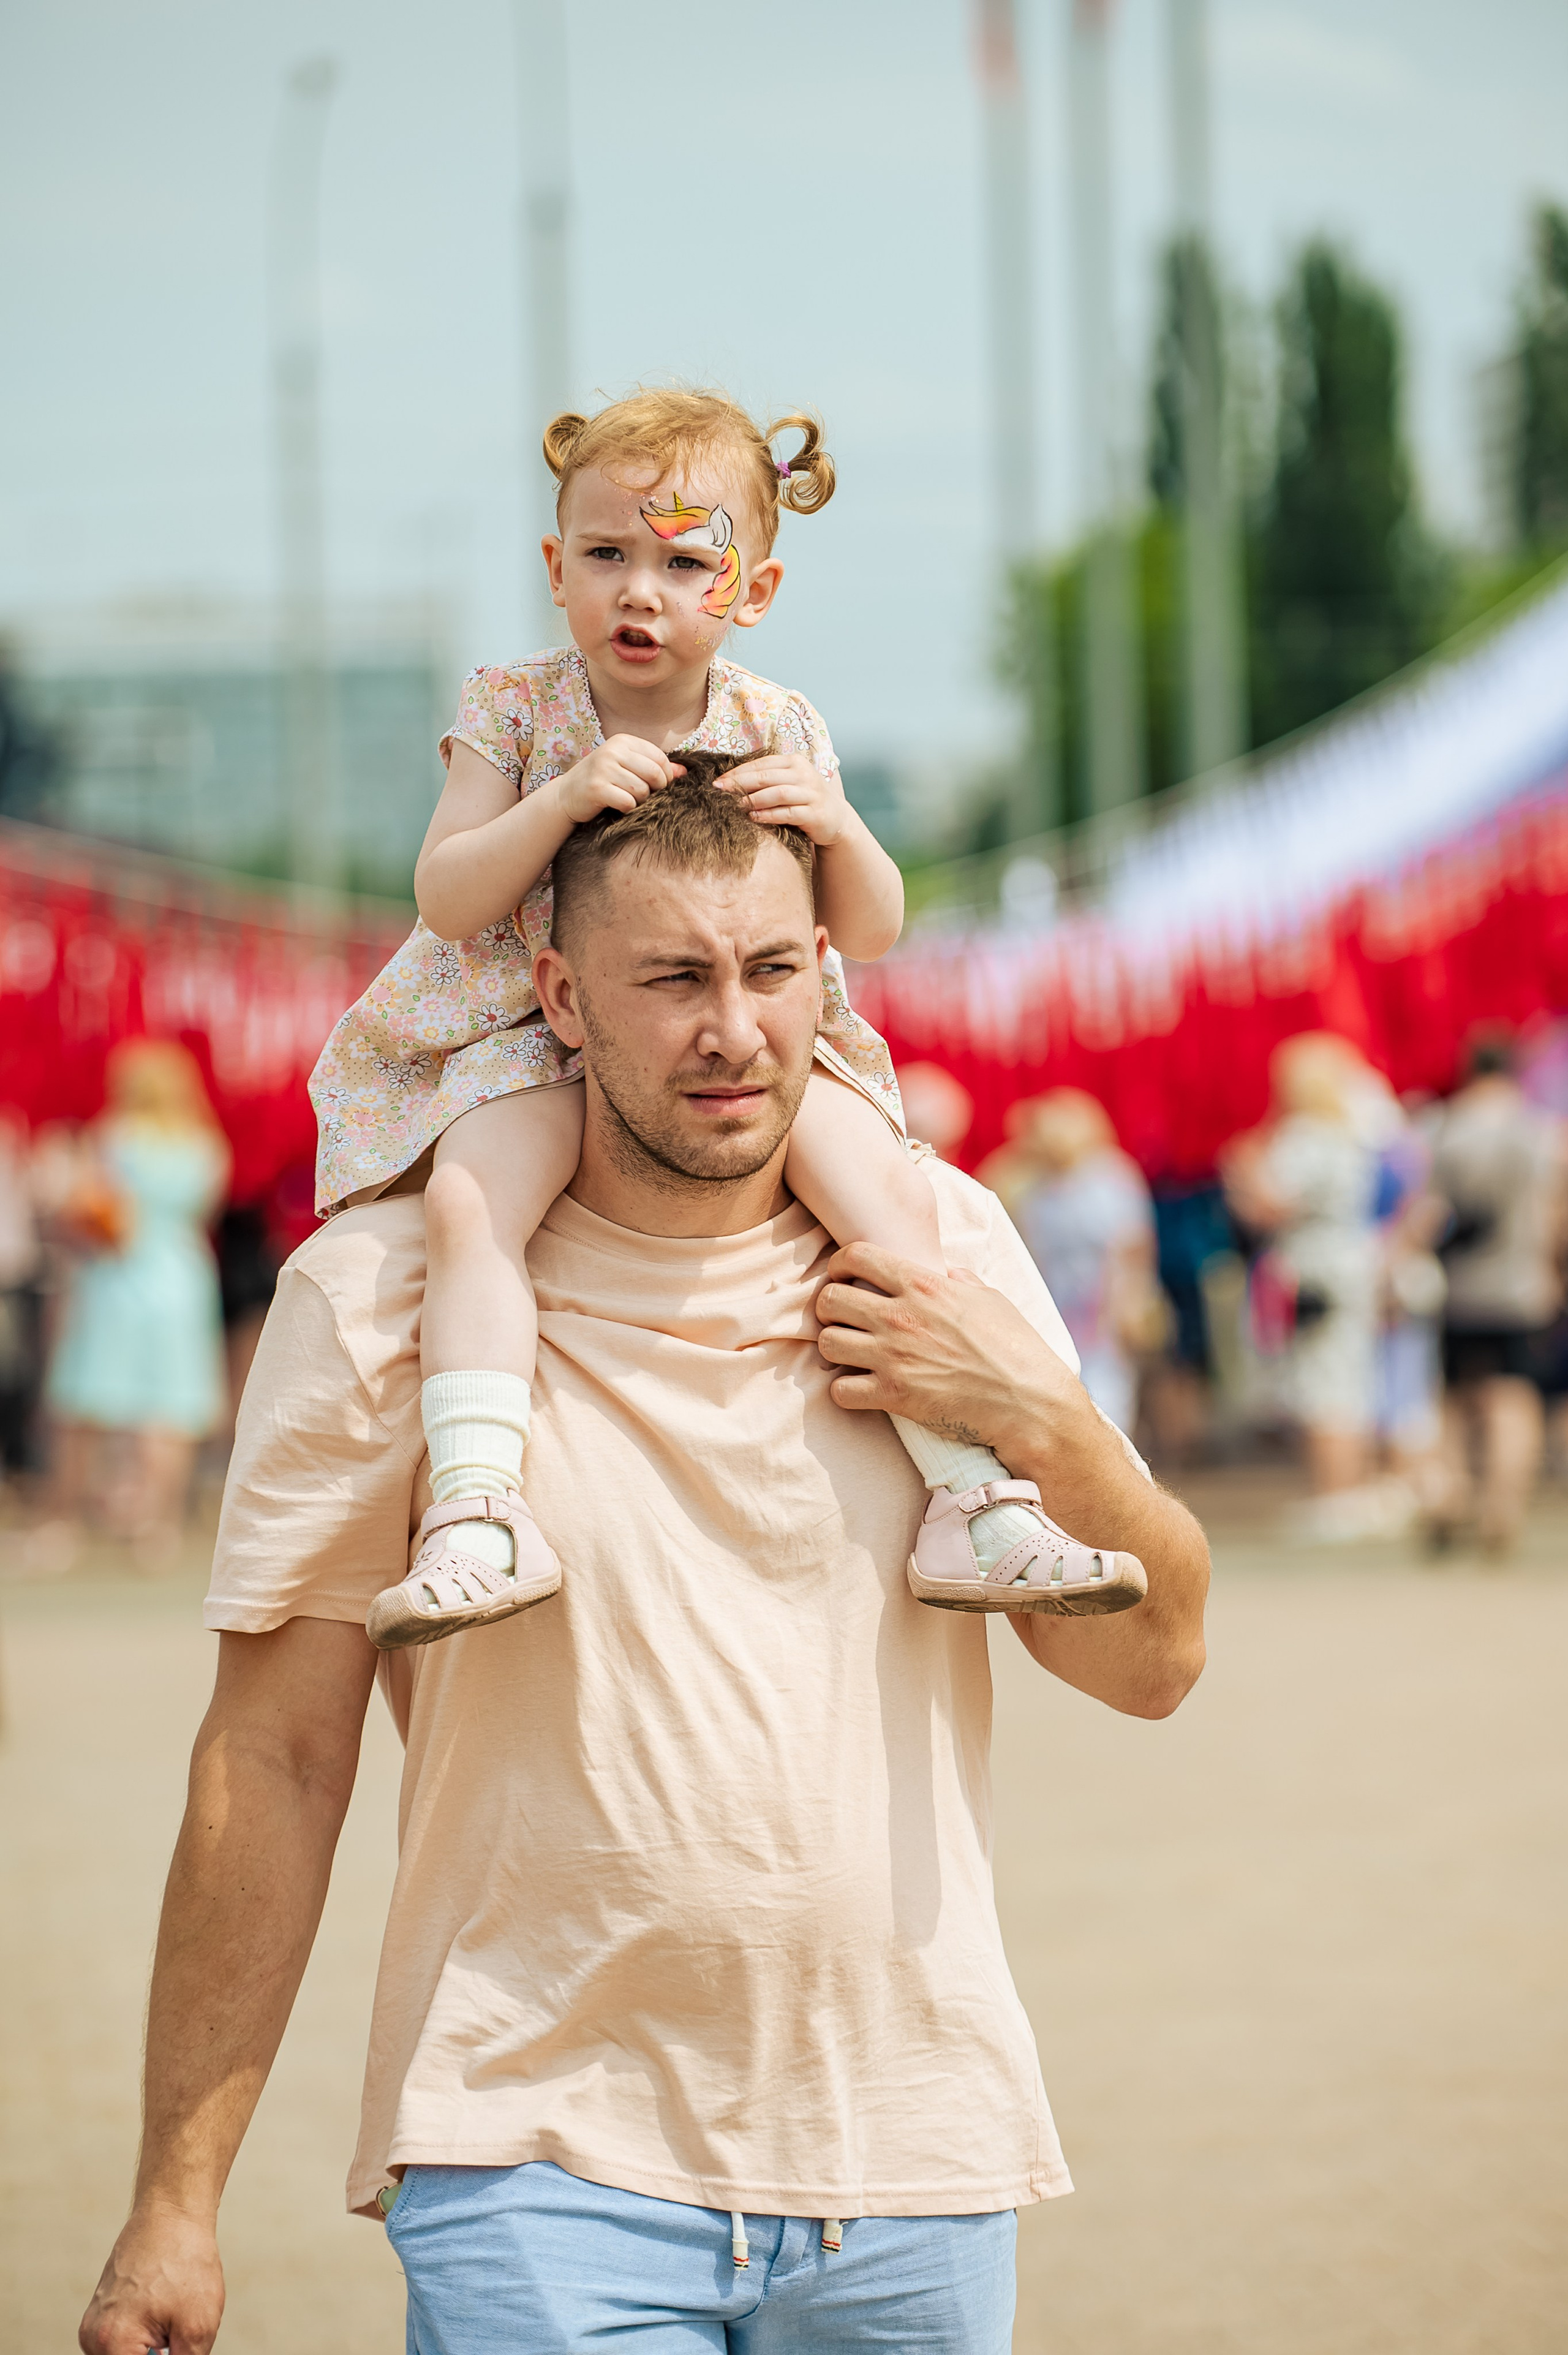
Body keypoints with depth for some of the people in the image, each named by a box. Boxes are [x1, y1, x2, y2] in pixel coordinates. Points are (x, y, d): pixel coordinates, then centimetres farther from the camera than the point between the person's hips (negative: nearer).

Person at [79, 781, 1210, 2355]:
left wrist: (1040, 1419, -10)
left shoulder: (939, 1245, 5)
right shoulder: (379, 1292, -5)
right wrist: (175, 2199, -7)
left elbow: (1155, 1663, 9)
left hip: (909, 2165, 3)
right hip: (538, 2165, -3)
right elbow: (276, 1762, -4)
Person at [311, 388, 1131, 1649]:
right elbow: (446, 901, -11)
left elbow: (872, 932, 2)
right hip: (536, 1038, -2)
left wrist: (838, 827, -19)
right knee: (467, 1206, -31)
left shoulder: (778, 732, 2)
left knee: (894, 1192, -20)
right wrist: (566, 798, -25)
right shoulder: (514, 714, -3)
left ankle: (976, 1500, -14)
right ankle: (477, 1511, -36)